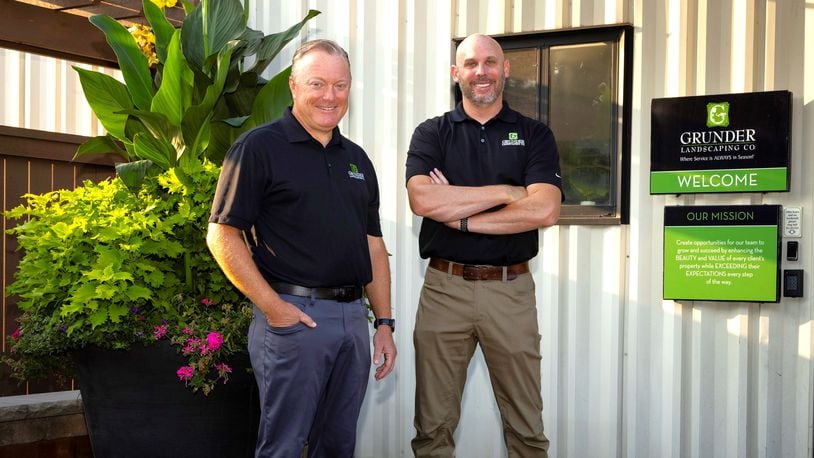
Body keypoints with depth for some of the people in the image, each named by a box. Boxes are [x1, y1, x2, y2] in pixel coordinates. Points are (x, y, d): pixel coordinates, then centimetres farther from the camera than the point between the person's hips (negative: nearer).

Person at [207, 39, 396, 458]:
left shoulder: (357, 159, 14)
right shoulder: (259, 147, -5)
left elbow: (373, 244, 15)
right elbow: (222, 235, -10)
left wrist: (384, 322, 10)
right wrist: (272, 306, -16)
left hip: (353, 316, 6)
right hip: (293, 316, -6)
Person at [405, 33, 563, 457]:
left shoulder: (534, 135, 5)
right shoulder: (431, 133, 5)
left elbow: (543, 211, -12)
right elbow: (422, 200, -14)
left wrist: (458, 214, -12)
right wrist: (506, 192, -11)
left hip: (511, 290, 0)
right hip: (444, 287, 0)